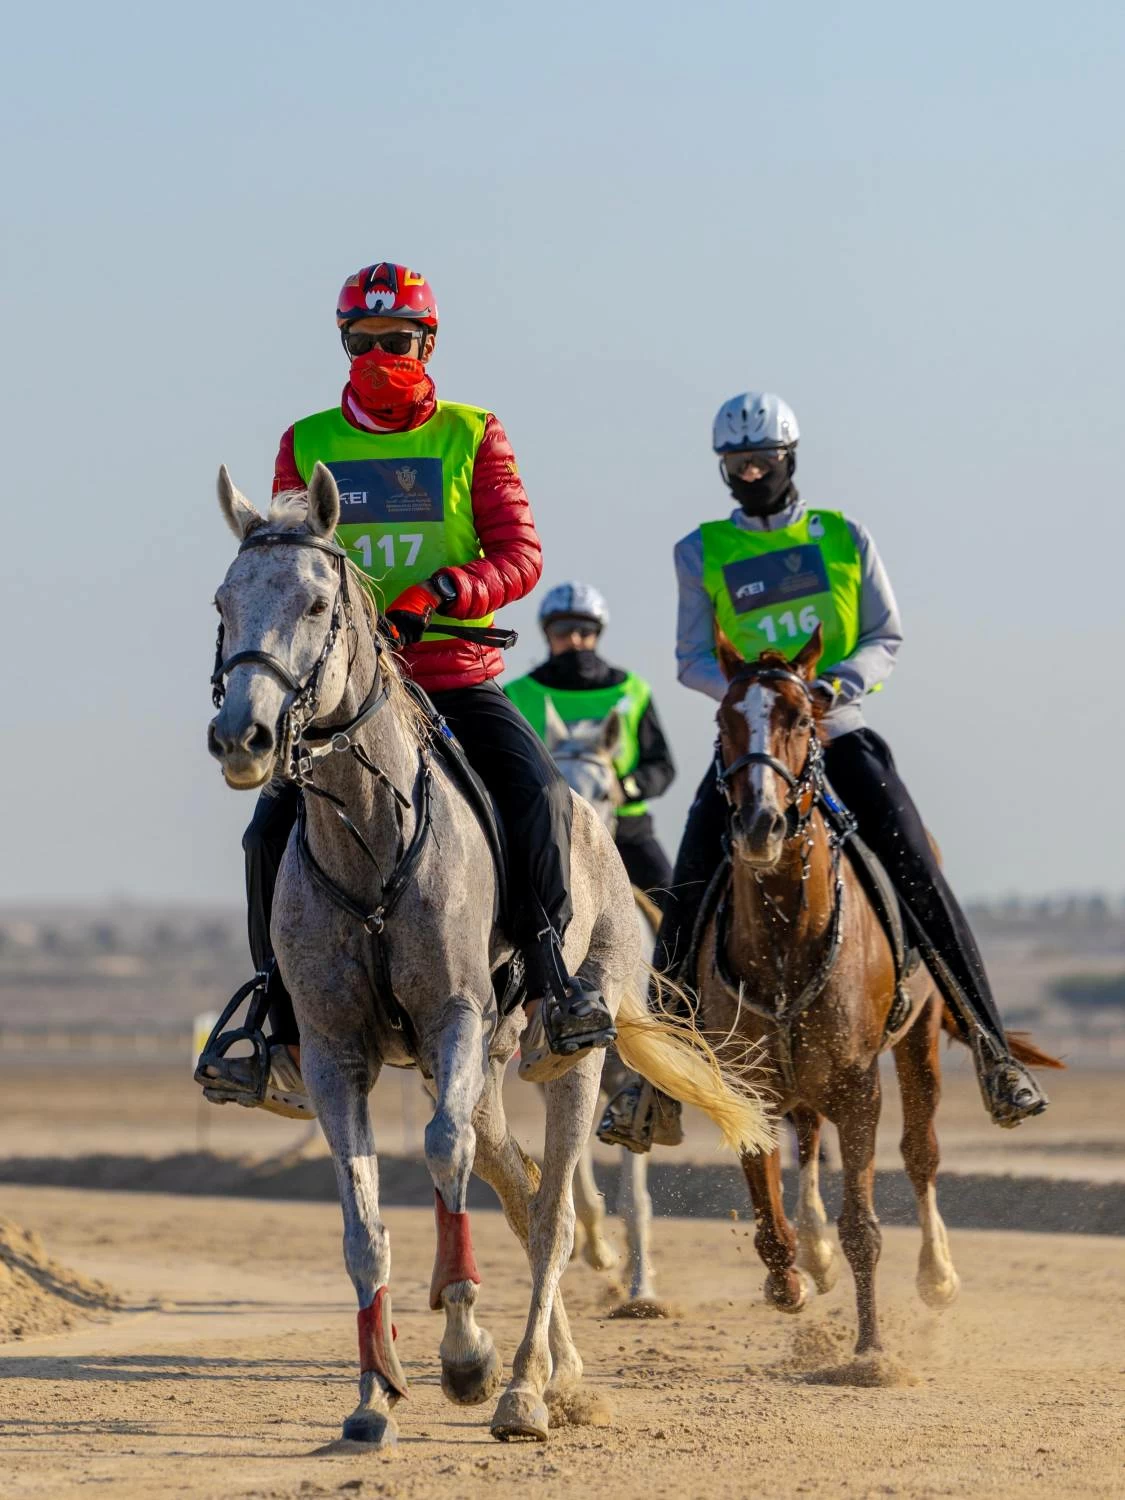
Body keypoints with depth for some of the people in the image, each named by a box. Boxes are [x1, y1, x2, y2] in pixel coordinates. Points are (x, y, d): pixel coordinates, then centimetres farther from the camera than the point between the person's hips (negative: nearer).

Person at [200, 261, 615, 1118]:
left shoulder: (473, 437, 4)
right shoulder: (307, 444, 10)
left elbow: (518, 554, -4)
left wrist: (438, 594, -22)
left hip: (458, 672, -1)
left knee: (539, 793, -26)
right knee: (273, 829, -15)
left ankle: (550, 981, -21)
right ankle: (284, 1037, -10)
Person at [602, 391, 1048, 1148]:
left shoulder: (846, 539, 6)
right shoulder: (701, 553, 7)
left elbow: (887, 638, 5)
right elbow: (692, 660, 5)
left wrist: (839, 681, -16)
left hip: (838, 731, -1)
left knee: (919, 878, -13)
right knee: (690, 893, -11)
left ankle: (993, 1051, -8)